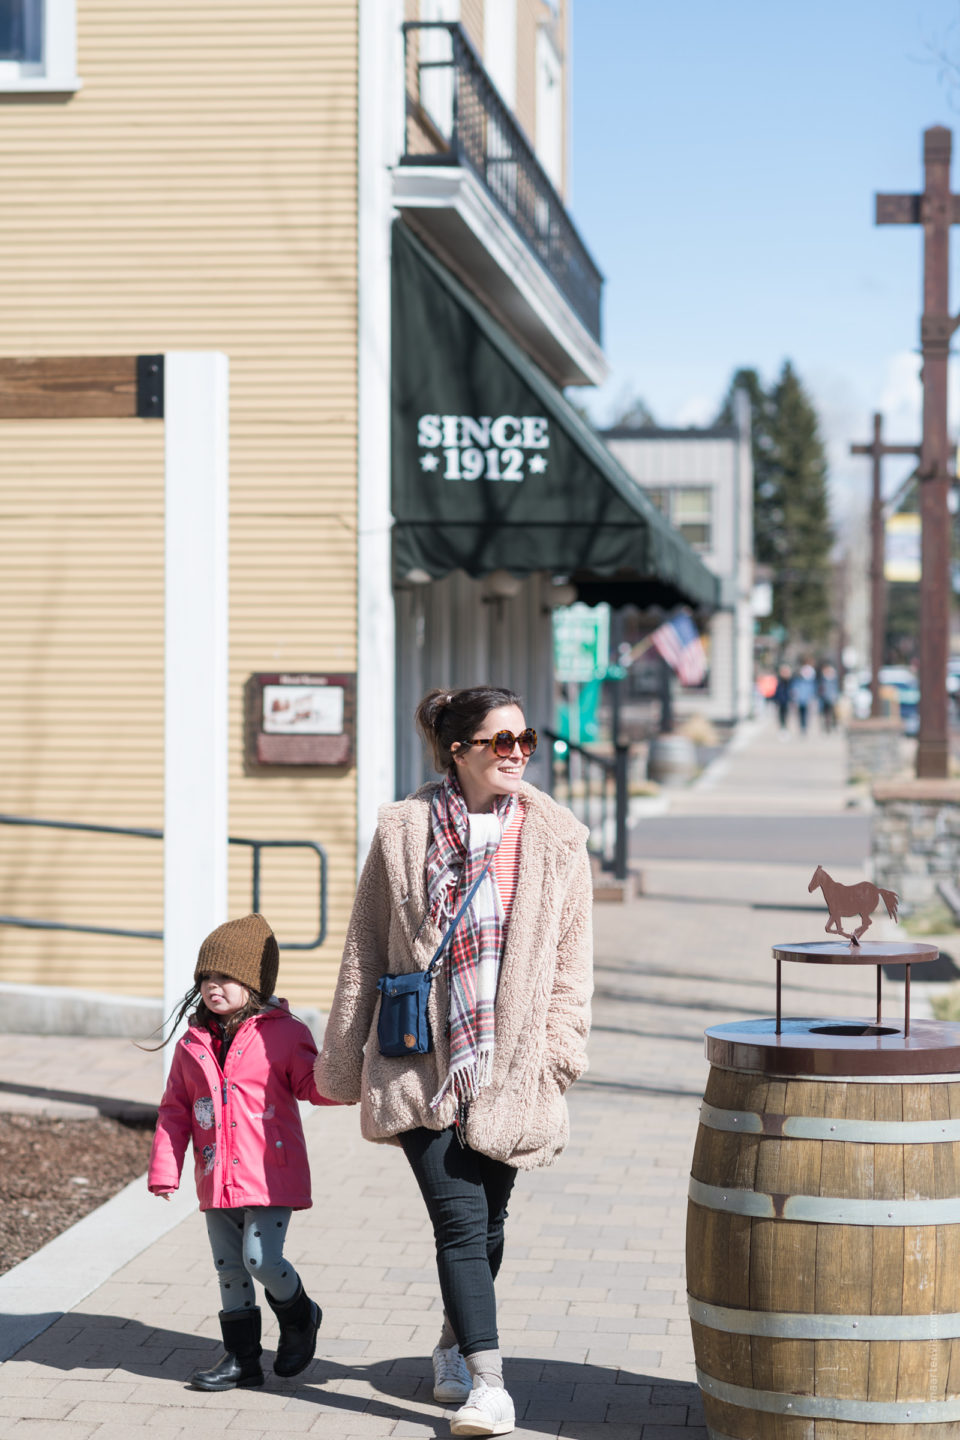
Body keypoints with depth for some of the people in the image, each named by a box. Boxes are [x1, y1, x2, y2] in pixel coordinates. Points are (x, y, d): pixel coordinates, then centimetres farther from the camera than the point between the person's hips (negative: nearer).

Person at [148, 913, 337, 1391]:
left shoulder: (283, 1034, -3)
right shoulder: (193, 1045, 9)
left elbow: (312, 1084, -5)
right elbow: (175, 1111, 12)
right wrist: (164, 1169, 6)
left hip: (271, 1174, -5)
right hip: (216, 1180, 5)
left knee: (261, 1260, -13)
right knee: (229, 1269, 9)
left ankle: (299, 1317, 16)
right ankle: (241, 1356, 19)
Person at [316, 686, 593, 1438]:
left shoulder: (555, 837, 4)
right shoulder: (404, 831, 1)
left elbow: (573, 954, 7)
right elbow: (366, 950, 7)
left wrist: (560, 1046, -2)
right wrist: (343, 1060, 9)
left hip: (509, 1065, 2)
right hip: (423, 1065, -2)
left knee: (486, 1221, 11)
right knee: (460, 1220, -10)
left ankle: (456, 1347, 36)